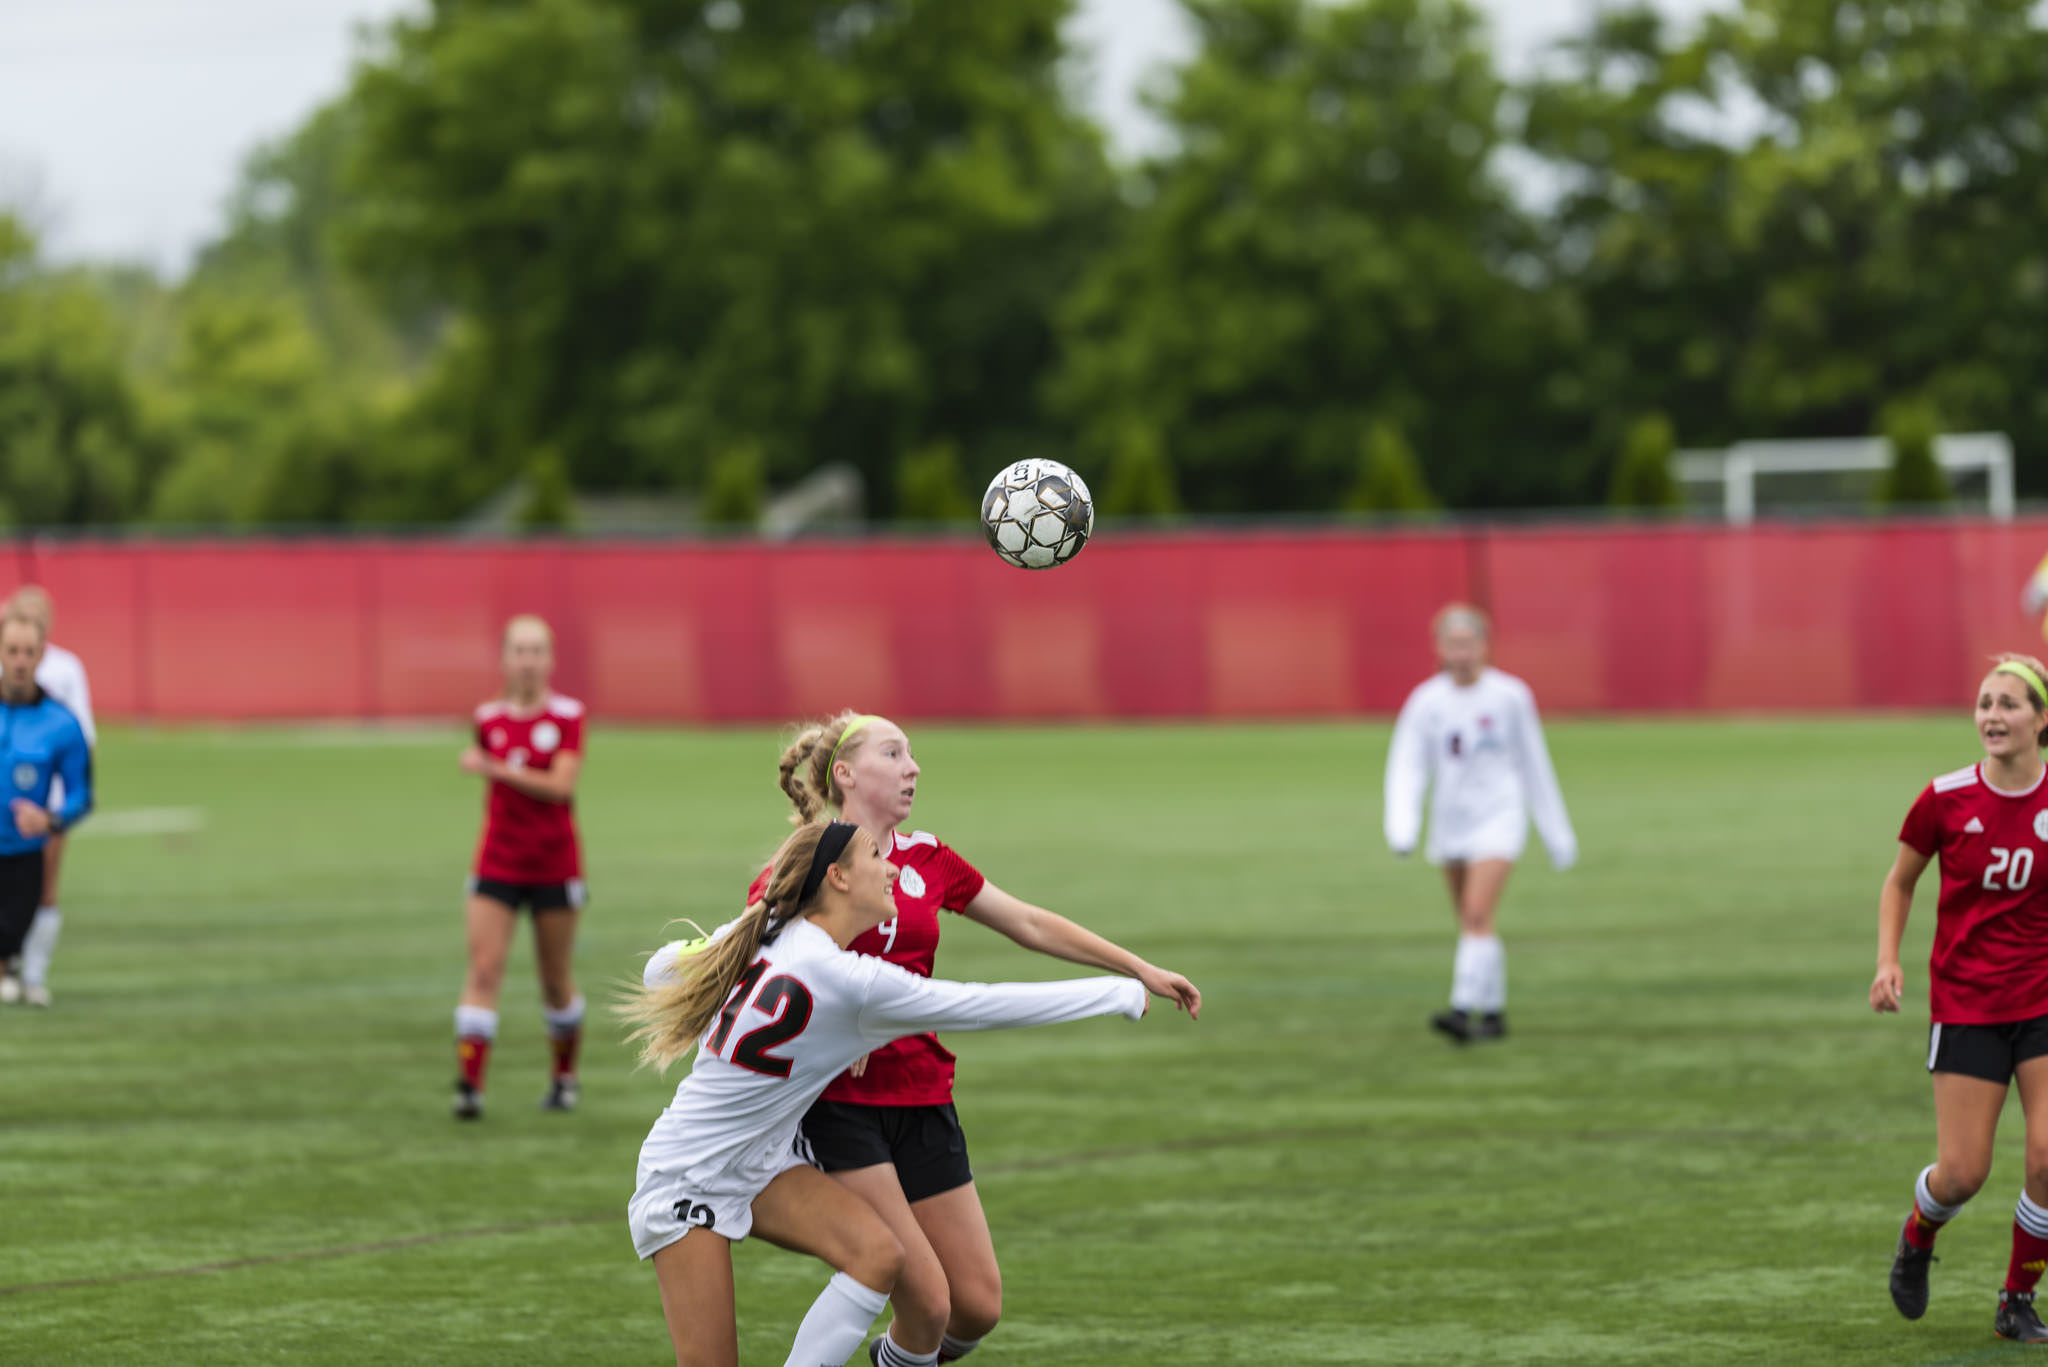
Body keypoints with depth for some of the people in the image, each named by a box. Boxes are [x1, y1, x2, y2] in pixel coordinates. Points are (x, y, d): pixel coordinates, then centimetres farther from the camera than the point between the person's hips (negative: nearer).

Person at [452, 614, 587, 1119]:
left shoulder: (568, 716, -6)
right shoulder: (489, 719, 4)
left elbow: (560, 785, -18)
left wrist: (493, 769, -23)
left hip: (555, 864, -2)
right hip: (498, 864, 2)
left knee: (556, 980, 8)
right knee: (483, 969, -12)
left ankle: (564, 1078, 29)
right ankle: (470, 1085, -19)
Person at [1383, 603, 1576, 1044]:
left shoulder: (1510, 696, -4)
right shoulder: (1426, 701, -2)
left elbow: (1533, 765, 4)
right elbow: (1407, 768, -4)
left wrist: (1557, 834, 9)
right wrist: (1401, 826, -20)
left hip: (1499, 814, -3)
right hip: (1451, 821, 3)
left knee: (1478, 916, -17)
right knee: (1471, 923, 10)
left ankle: (1464, 1009, -25)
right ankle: (1493, 1012, 22)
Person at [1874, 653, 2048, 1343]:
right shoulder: (1946, 799, -7)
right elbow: (1899, 881, 8)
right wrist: (1888, 961, -4)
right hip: (1965, 1006, -1)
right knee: (1962, 1174, -4)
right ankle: (1917, 1235, 33)